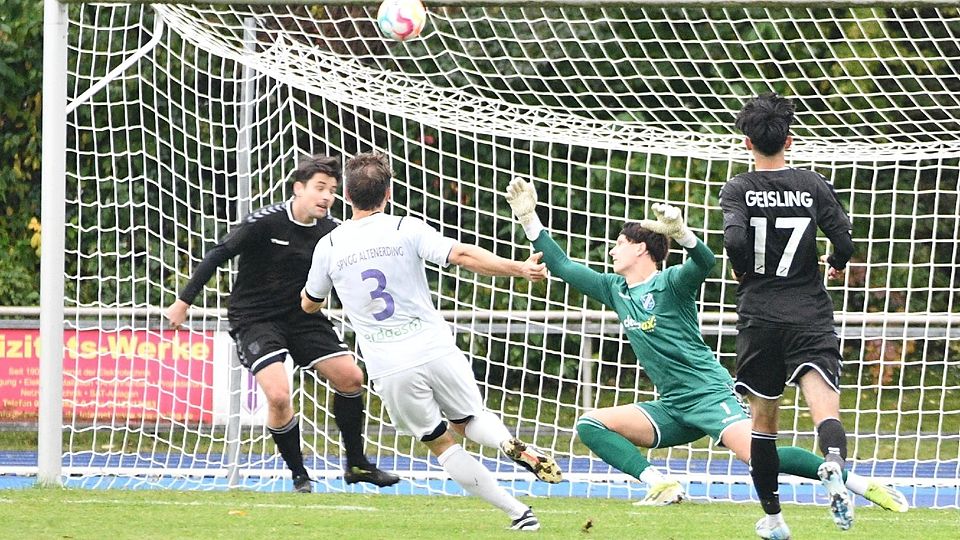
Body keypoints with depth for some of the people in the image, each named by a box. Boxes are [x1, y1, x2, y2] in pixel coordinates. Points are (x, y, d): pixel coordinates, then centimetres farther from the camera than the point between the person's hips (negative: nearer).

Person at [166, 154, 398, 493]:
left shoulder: (330, 231, -4)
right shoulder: (265, 223, -19)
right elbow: (219, 255, -13)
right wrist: (184, 301, -12)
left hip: (302, 316, 5)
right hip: (254, 320, -5)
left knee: (350, 376, -3)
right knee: (278, 395, -22)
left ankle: (356, 464, 14)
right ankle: (299, 475, -3)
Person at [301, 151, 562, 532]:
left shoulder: (329, 247, 3)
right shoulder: (406, 230, -3)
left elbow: (310, 303, 19)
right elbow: (463, 255, -16)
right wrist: (519, 268, -12)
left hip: (388, 368, 0)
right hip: (435, 350, 0)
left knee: (439, 443, 13)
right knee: (469, 421, 21)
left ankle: (518, 512, 3)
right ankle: (511, 444, -15)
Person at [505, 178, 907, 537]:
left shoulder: (670, 283, -6)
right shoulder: (615, 290, 14)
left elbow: (705, 263, -27)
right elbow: (562, 266, 22)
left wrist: (681, 233, -46)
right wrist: (528, 217, 16)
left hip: (710, 394, -7)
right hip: (671, 409, 7)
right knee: (590, 425, -6)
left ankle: (862, 485, -18)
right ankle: (663, 487, -18)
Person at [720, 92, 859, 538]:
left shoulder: (738, 189, 0)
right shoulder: (814, 186, 4)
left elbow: (734, 240, -17)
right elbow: (844, 242, -2)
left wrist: (743, 273, 4)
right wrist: (836, 265, 21)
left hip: (759, 317, 0)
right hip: (810, 315, 0)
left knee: (763, 419, 15)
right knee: (825, 406, -15)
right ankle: (834, 467, -47)